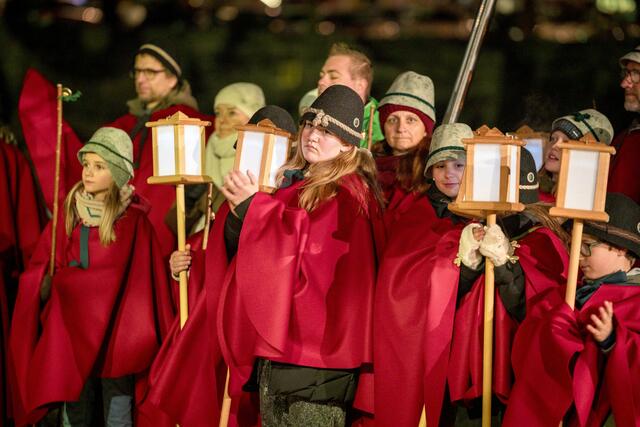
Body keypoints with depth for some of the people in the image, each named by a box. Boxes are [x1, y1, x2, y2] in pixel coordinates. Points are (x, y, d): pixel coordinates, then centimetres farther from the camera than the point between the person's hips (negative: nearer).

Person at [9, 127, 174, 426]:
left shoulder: (135, 220, -6)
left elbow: (145, 278, -7)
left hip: (115, 329, -3)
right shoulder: (70, 212, 5)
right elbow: (42, 265, 8)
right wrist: (48, 284, -11)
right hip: (71, 326, 3)